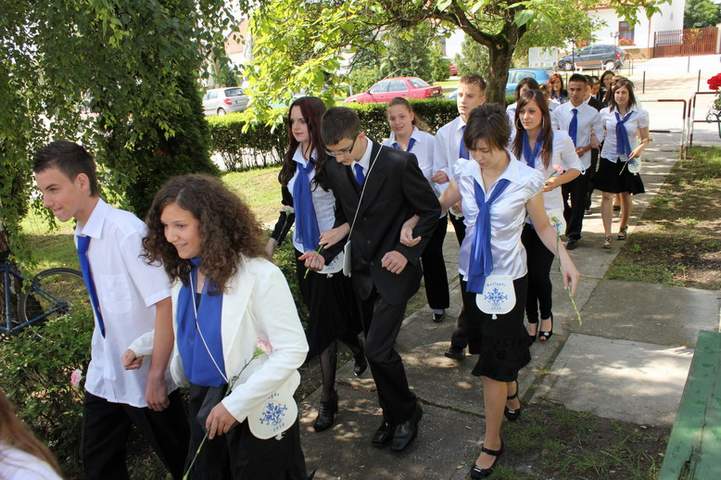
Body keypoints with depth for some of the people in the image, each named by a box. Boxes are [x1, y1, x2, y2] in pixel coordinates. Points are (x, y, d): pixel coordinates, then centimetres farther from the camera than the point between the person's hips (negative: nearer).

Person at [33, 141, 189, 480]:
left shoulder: (127, 232, -24)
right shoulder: (82, 236, 0)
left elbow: (166, 305, -25)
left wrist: (156, 375, -21)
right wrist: (98, 358, 15)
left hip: (144, 376, -7)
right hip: (104, 374, 7)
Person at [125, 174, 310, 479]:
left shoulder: (259, 275, -24)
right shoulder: (183, 274, 0)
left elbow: (293, 349, -24)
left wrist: (235, 404, -25)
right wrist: (141, 346, 14)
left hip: (256, 413, -6)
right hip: (202, 406, 7)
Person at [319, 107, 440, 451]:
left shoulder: (399, 163, -18)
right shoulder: (335, 168, -1)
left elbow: (431, 210, -9)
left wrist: (407, 252, -17)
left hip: (394, 267, -6)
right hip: (362, 268, 6)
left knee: (377, 348, -11)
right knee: (377, 349, 13)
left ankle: (406, 412, 16)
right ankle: (393, 415, 32)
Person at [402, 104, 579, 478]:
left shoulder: (526, 179, -14)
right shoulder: (467, 174, -4)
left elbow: (543, 227, -4)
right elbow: (438, 205, 9)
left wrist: (564, 258, -20)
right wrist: (410, 225, -10)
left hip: (507, 277, -4)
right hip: (471, 272, 4)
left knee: (495, 360, -1)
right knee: (495, 348, 19)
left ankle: (492, 443, 15)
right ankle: (511, 394, 50)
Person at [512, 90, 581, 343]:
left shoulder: (560, 139, -9)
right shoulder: (513, 141, -3)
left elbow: (576, 169, 3)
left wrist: (556, 181, -14)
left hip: (548, 215, -2)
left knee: (540, 273, 1)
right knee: (526, 273, 8)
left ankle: (546, 316, 31)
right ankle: (531, 320, 30)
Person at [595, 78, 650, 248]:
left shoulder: (640, 114, -7)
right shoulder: (605, 112, -3)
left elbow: (646, 139, -2)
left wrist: (640, 148, -22)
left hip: (628, 160, 0)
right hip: (608, 158, 0)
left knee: (626, 196, 14)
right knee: (607, 196, -6)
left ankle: (623, 227, 36)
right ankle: (607, 235, -4)